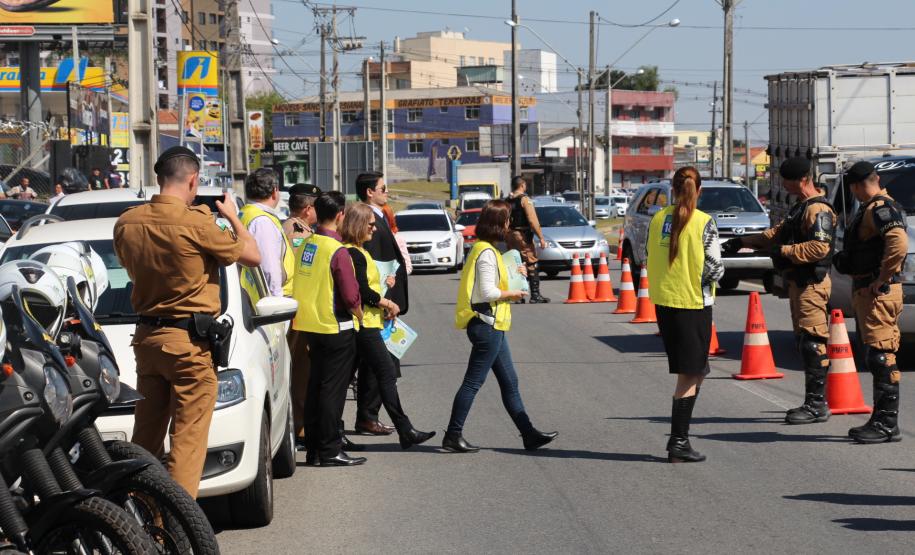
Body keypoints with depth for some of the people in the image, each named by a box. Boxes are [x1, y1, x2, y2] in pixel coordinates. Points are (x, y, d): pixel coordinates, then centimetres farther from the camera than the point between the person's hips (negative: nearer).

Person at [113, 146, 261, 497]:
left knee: (145, 438, 14)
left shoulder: (127, 223, 1)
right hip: (189, 341, -6)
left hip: (147, 336, 6)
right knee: (187, 441, -3)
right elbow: (252, 256, -4)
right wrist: (232, 217, 13)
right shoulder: (197, 224, -17)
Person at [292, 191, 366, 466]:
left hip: (310, 326, 7)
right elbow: (351, 296, -17)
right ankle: (330, 451, 1)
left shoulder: (305, 245, 4)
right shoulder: (338, 252, -18)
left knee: (315, 386, 13)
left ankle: (313, 448, 18)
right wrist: (359, 315, 2)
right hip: (337, 329, -7)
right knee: (333, 389, -2)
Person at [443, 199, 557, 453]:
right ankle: (453, 436, -2)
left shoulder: (482, 249, 14)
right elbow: (487, 292, -22)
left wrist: (511, 274, 15)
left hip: (491, 327, 11)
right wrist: (511, 294, -7)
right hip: (487, 325, -11)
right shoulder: (487, 253, -17)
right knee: (473, 382, -6)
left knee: (509, 382, 12)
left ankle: (528, 433, 16)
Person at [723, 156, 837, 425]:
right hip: (798, 282, 11)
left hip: (812, 284, -11)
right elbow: (777, 232, 29)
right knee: (805, 343, 11)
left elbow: (820, 248, -25)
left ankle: (817, 405, -10)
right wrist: (743, 242, 25)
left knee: (812, 343, -10)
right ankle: (814, 403, 15)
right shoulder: (800, 207, 19)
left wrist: (784, 251, -18)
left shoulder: (818, 210, -14)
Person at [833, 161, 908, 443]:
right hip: (867, 292, 11)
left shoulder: (880, 209, -14)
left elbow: (899, 242, -30)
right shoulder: (872, 209, 18)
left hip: (878, 293, -11)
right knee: (880, 359, 13)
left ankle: (886, 425, -8)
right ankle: (881, 421, 19)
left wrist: (882, 279, -21)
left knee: (881, 358, -9)